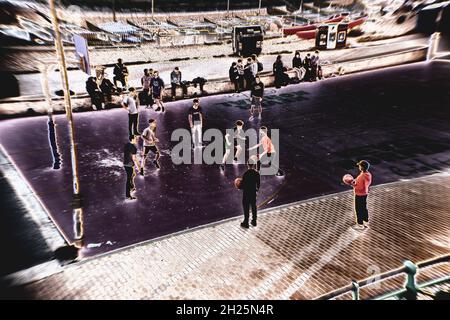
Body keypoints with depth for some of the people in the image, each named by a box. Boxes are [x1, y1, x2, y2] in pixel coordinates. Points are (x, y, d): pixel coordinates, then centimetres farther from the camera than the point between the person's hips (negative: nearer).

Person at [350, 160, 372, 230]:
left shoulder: (361, 176, -30)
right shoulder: (368, 174, -1)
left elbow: (360, 187, -28)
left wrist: (353, 184, -19)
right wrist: (356, 181, 7)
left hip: (359, 195, -9)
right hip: (365, 194, 9)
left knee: (359, 209, 5)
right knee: (364, 208, 21)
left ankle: (360, 225, 18)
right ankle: (366, 222, 35)